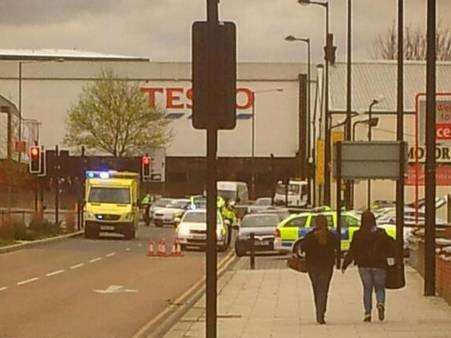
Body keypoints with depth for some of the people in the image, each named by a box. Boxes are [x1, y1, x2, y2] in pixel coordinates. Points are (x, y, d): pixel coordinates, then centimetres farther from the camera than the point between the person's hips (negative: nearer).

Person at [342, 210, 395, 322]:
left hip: (364, 266, 0)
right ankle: (381, 303, -18)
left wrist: (345, 264, 2)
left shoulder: (358, 235, -3)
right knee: (379, 287, 11)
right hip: (379, 265, 0)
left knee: (367, 288, 8)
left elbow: (352, 251, -3)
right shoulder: (381, 234, -1)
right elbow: (391, 249, -2)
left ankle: (367, 312, 0)